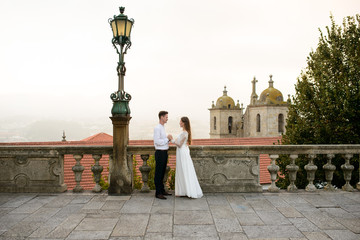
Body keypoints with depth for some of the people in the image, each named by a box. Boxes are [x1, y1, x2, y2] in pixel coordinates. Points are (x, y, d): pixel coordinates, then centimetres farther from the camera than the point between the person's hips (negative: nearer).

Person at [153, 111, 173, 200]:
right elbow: (157, 141, -21)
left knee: (162, 173, 15)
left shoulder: (162, 128, 15)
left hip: (164, 152, 9)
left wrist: (168, 139, 4)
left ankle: (162, 190, 24)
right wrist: (167, 138, -13)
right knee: (158, 173, -3)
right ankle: (158, 192, 1)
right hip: (160, 153, -9)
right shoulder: (157, 128, -14)